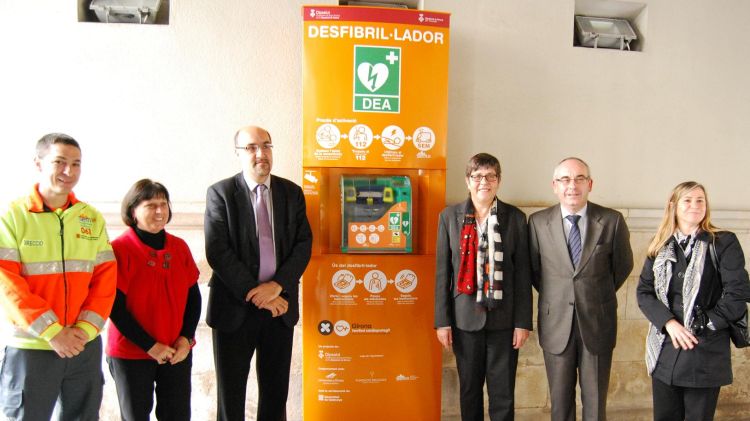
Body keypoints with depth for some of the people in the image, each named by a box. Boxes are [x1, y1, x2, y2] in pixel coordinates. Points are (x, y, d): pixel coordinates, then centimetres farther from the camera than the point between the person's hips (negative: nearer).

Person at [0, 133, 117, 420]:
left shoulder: (92, 219, 6)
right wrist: (51, 332, -16)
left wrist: (85, 329, -10)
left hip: (86, 348, 3)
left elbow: (106, 278, 3)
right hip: (29, 349, -3)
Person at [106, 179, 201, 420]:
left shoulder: (179, 247, 4)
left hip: (177, 352, 4)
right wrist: (150, 346, -14)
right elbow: (115, 307, -12)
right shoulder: (120, 249, -10)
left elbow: (194, 296, 7)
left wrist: (186, 338, -6)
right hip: (130, 354, -4)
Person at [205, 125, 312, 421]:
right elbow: (217, 252, -12)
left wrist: (277, 285, -13)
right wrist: (254, 295, -15)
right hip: (235, 307, -2)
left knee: (276, 390, 13)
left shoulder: (291, 192, 5)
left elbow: (304, 244, 0)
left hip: (280, 304, 3)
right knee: (231, 391, 10)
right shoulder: (220, 193, -5)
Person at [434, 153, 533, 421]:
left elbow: (522, 273, 1)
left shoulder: (515, 218, 0)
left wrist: (523, 322, -3)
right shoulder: (450, 216, 1)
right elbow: (442, 271, 1)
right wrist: (442, 320, -1)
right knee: (469, 388, 12)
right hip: (465, 317, 1)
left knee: (503, 391, 5)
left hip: (503, 317, 0)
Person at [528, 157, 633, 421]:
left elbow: (623, 265, 8)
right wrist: (553, 296, 8)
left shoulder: (612, 221, -6)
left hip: (598, 322, 0)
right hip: (556, 323, 0)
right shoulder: (538, 222, -4)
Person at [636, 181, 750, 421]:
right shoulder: (660, 247, 8)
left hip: (706, 352, -3)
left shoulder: (724, 244, -2)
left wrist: (703, 324, -10)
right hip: (665, 350, 3)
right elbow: (643, 291, 2)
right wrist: (669, 323, -12)